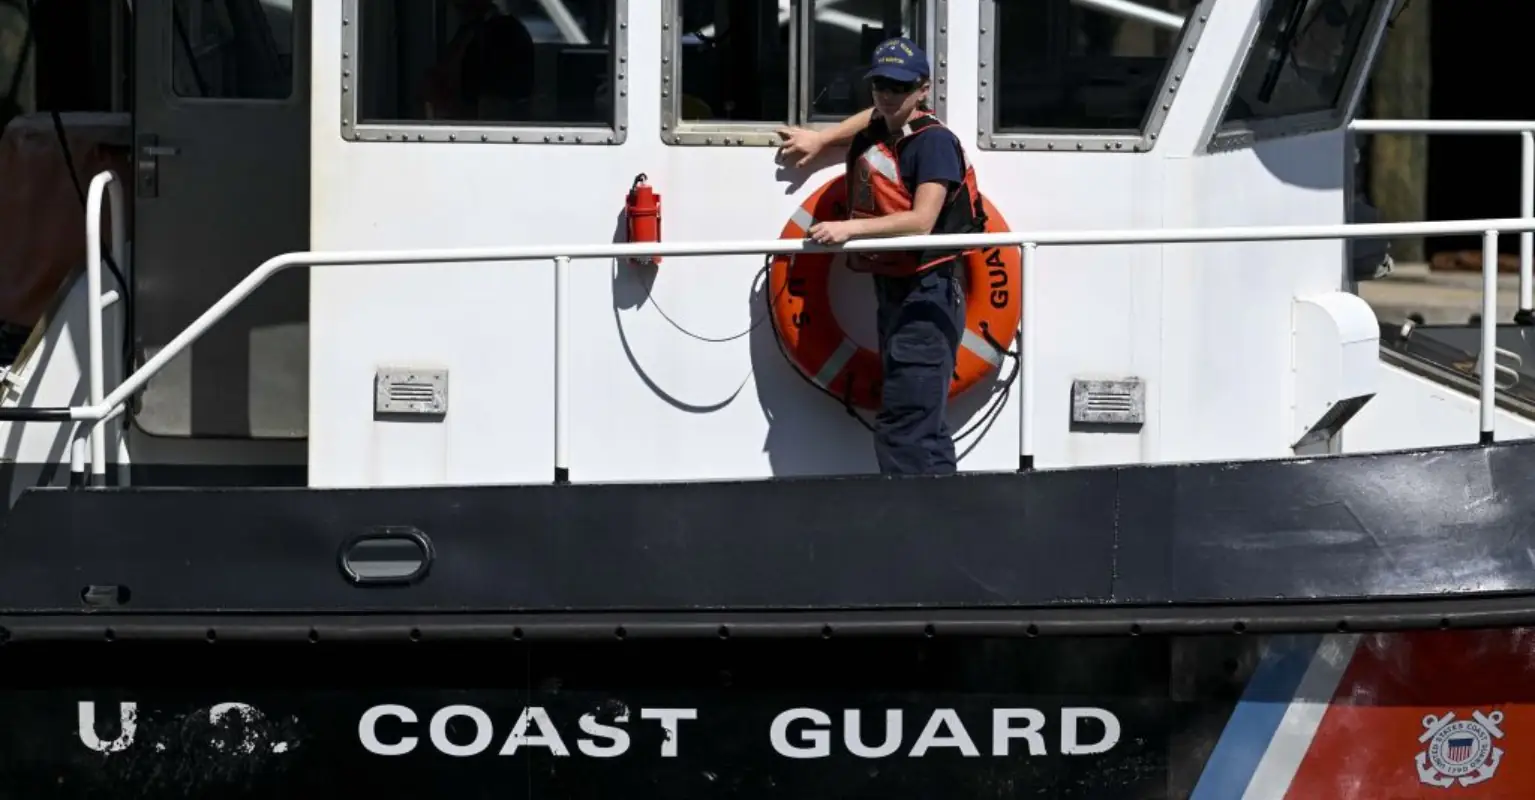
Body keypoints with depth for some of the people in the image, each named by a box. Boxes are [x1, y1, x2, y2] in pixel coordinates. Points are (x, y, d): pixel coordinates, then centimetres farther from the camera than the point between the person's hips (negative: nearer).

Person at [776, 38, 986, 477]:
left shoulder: (933, 141, -13)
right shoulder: (875, 133, 12)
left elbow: (921, 220, -23)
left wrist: (850, 227, -26)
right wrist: (821, 139, 31)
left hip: (926, 297, -10)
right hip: (893, 291, 10)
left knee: (904, 429, -17)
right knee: (924, 429, 14)